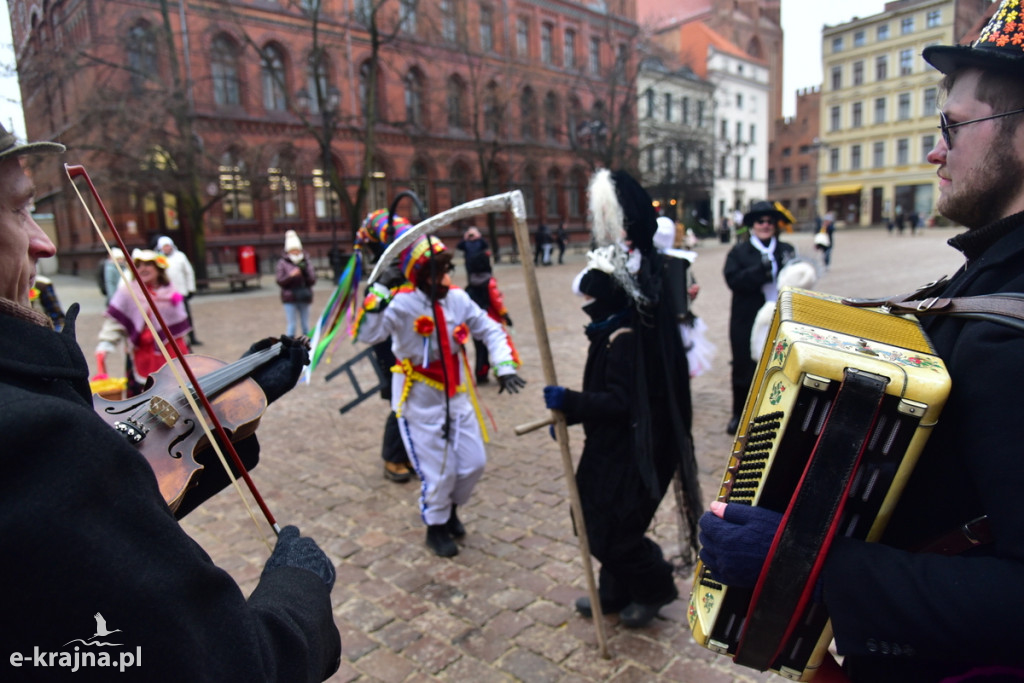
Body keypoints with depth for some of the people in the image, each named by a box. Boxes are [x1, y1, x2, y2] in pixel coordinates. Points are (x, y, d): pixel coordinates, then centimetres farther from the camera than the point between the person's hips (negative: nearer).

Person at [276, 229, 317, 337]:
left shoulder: (306, 261, 5)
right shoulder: (283, 263, 1)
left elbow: (313, 280, 1)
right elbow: (280, 281, -4)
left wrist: (305, 272, -17)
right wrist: (291, 275, -19)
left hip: (304, 297, 2)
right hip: (290, 299, -2)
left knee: (305, 326, 10)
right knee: (292, 325, -5)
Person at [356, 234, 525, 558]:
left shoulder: (458, 299, -5)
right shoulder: (402, 304, -19)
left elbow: (491, 330, 4)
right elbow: (368, 335, -28)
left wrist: (504, 365, -8)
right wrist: (376, 301, -43)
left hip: (455, 395, 5)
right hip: (420, 400, -5)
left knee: (474, 463, 12)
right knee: (438, 471, 2)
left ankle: (450, 508, 42)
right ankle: (436, 527, 31)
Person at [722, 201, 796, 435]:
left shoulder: (786, 250, 10)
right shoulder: (739, 251, 1)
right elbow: (733, 280, -13)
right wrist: (761, 269, -24)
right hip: (747, 321, -2)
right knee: (744, 368, 6)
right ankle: (739, 414, 22)